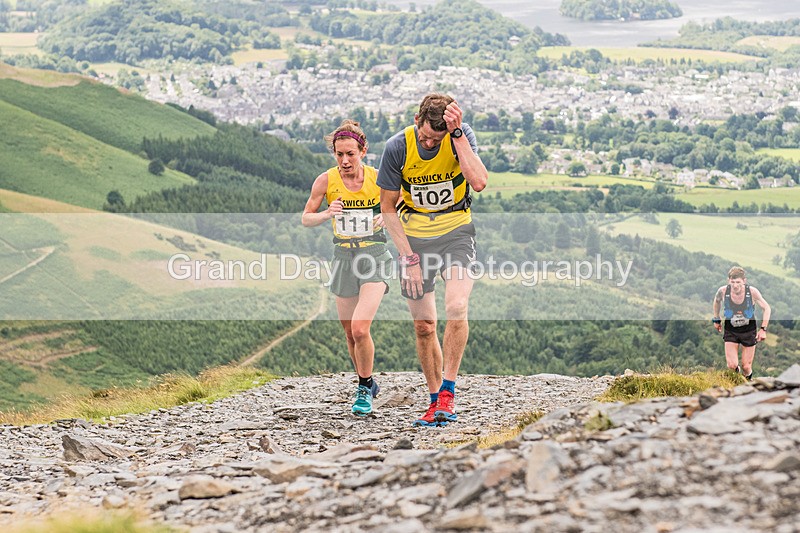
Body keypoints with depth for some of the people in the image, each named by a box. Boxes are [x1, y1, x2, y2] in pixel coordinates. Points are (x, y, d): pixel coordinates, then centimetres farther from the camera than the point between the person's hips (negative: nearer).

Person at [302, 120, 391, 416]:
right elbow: (306, 218, 2)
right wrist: (327, 214, -18)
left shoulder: (378, 179, -8)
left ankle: (365, 388, 1)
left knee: (360, 329, -19)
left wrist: (386, 218, -15)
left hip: (374, 256, -3)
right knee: (350, 334, 9)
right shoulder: (326, 181, -6)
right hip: (344, 257, 3)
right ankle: (367, 384, 33)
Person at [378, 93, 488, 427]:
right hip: (413, 237, 1)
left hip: (456, 231, -1)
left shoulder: (462, 137, -15)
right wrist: (408, 258, -9)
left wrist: (457, 134, -32)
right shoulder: (397, 148, -13)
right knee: (424, 326, 2)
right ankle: (435, 401, 16)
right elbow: (388, 208, -4)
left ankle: (448, 392, -14)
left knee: (456, 306, -24)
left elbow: (479, 182, -32)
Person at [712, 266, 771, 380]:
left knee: (746, 367, 4)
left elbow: (767, 308, -7)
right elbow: (717, 301, 7)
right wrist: (716, 319, 15)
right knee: (732, 366, -11)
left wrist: (763, 328, -13)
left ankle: (748, 379, 38)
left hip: (749, 331, -1)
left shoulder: (752, 292, -22)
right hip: (730, 331, 1)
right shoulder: (723, 291, -19)